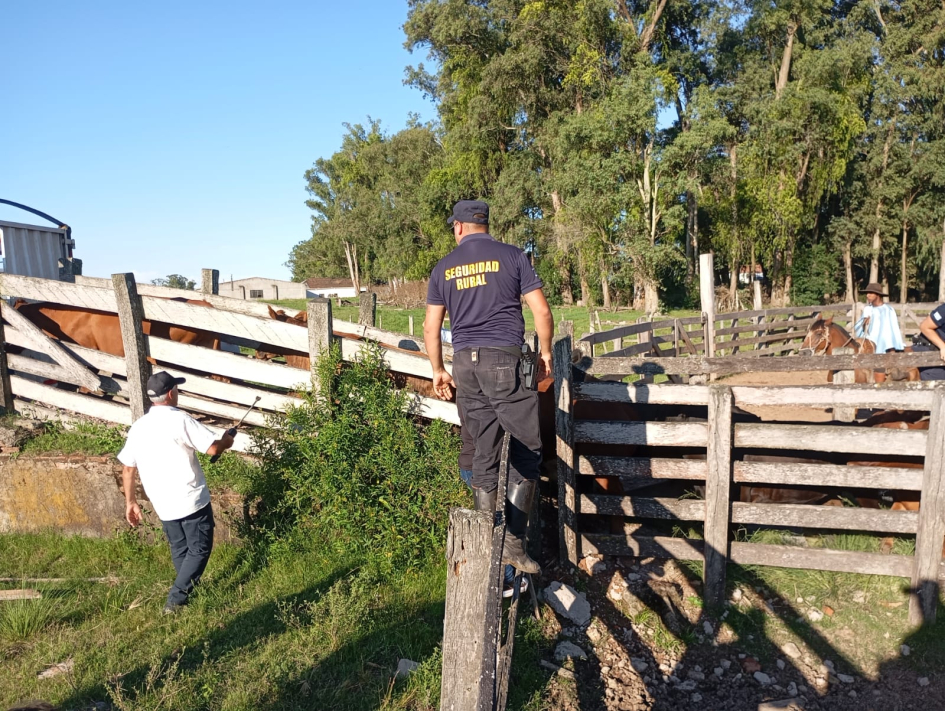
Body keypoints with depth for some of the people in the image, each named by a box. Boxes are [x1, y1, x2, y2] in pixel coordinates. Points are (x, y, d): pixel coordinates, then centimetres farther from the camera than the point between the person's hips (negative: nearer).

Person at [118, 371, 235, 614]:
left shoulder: (138, 427, 5)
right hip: (192, 500, -6)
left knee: (180, 551, 20)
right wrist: (227, 440, 4)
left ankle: (192, 592, 32)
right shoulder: (180, 420, -14)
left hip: (163, 504, 6)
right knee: (199, 549, 6)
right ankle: (175, 600, 1)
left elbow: (127, 469, 10)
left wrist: (130, 502, 19)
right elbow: (213, 448, -18)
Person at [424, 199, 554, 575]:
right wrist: (545, 351, 13)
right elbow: (541, 311, 0)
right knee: (530, 448, 4)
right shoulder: (512, 255, 4)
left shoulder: (444, 267, 12)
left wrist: (438, 370, 20)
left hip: (465, 363, 4)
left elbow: (431, 327, 10)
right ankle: (513, 540, -2)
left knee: (484, 454, 9)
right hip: (504, 360, -4)